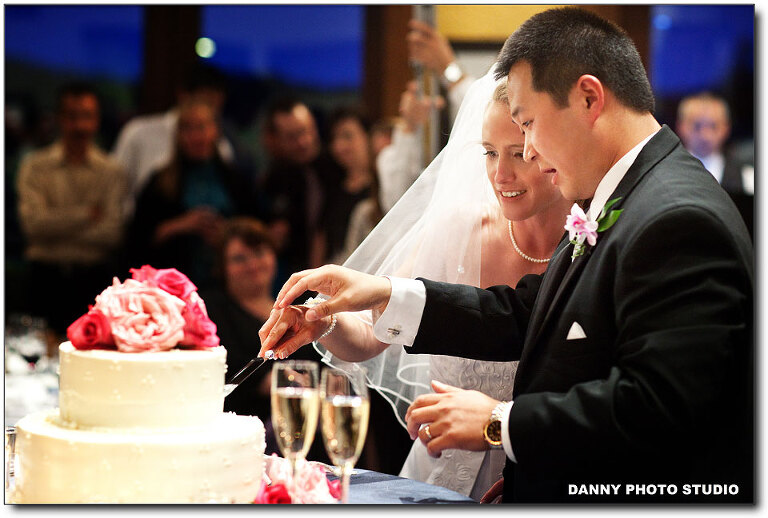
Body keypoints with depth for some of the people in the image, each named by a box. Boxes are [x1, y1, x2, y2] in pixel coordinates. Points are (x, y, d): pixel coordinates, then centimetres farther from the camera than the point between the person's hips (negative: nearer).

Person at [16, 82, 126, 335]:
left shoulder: (111, 171, 6)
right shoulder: (35, 166, 7)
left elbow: (113, 233, -5)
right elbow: (32, 223, -6)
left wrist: (58, 226, -8)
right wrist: (86, 214, -7)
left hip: (95, 278, 0)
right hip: (48, 276, 0)